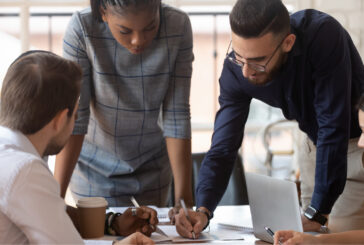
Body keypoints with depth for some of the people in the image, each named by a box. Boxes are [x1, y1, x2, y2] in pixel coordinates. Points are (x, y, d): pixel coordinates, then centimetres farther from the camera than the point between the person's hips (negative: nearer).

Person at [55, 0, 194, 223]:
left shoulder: (178, 27, -20)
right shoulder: (82, 29, -25)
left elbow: (177, 116, -18)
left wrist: (184, 196, -20)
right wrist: (56, 196, -28)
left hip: (152, 166, 2)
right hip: (95, 168, -2)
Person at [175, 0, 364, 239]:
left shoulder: (323, 35, -35)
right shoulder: (236, 69, -20)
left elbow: (333, 129, -35)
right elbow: (223, 147, -18)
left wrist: (317, 214, -34)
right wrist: (203, 210, -35)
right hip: (315, 144, 4)